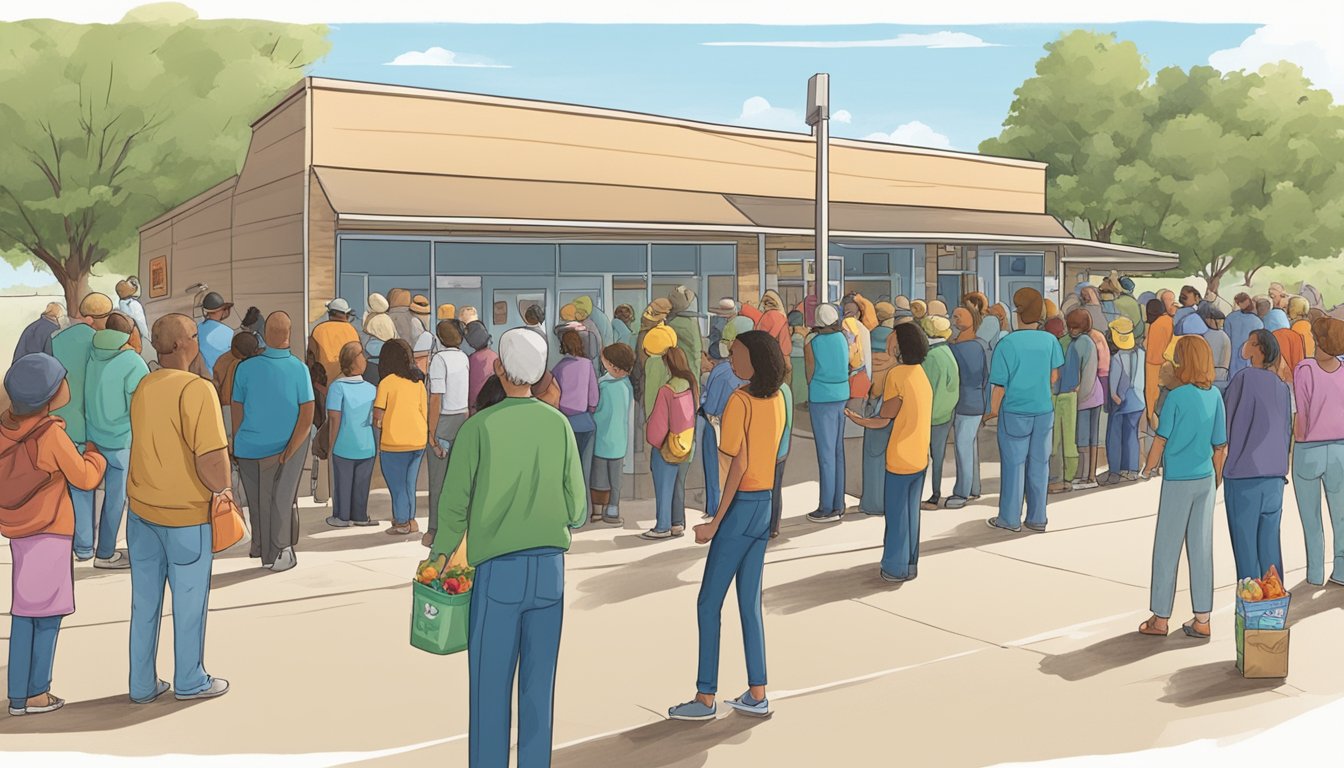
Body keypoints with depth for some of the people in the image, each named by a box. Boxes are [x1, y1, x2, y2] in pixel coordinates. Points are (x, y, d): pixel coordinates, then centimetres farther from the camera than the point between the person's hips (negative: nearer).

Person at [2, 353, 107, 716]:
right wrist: (97, 454, 8)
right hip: (48, 532, -7)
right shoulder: (52, 435, -19)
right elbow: (85, 478, -10)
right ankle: (37, 693, 8)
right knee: (47, 613, 3)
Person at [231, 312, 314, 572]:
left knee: (258, 500, 20)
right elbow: (307, 418, -14)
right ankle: (278, 553, 25)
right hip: (288, 444, -1)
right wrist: (286, 453, -8)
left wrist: (236, 447, 11)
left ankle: (262, 545, 34)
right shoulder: (299, 369, -14)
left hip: (251, 449, 1)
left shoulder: (245, 368, -12)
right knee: (282, 499, 14)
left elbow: (237, 415, -3)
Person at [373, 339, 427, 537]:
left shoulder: (386, 382, -10)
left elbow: (378, 417, -9)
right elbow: (424, 412, 9)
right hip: (418, 440, 5)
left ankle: (402, 522, 14)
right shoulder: (418, 381, 4)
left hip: (394, 442, -5)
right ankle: (410, 519, 24)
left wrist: (377, 443, 1)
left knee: (397, 483, 8)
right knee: (409, 482, 17)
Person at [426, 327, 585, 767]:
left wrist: (439, 556, 12)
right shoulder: (559, 424, 1)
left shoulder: (479, 427, -6)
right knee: (539, 685, 10)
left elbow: (454, 503, -3)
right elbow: (576, 507, 5)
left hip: (498, 568, -3)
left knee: (491, 685, 6)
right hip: (550, 566, 3)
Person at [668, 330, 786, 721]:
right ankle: (757, 695, 18)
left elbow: (739, 464, -19)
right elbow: (772, 454, 8)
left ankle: (705, 698, 7)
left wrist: (715, 522, -17)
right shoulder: (777, 399, 6)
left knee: (709, 603, 1)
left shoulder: (739, 401, -16)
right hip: (765, 505, 8)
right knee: (750, 603, 14)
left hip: (741, 506, -8)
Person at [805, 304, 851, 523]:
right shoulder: (842, 338, 5)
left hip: (821, 400, -5)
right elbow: (846, 366, 11)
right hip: (842, 396, 5)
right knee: (838, 451, 11)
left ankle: (827, 508, 0)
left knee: (825, 453, -3)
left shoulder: (811, 343, -8)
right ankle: (838, 505, 16)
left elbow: (810, 374, -2)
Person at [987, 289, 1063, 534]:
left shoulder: (1007, 343, -14)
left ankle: (1010, 518, 14)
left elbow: (1000, 385, -12)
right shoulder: (1050, 340, -4)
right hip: (1044, 411, 3)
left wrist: (993, 410, 3)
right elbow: (1054, 377, 7)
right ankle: (1037, 518, 19)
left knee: (1013, 464, 7)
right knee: (1039, 464, 11)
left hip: (1015, 412, -3)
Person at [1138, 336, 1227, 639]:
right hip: (1205, 478, 5)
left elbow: (1161, 440, -11)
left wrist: (1147, 469, 4)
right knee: (1201, 549, 9)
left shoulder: (1176, 397, -14)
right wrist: (1217, 480, 16)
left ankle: (1160, 619, 11)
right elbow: (1220, 446, 5)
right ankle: (1202, 619, 14)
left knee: (1167, 550, 4)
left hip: (1177, 481, -5)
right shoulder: (1215, 396, 1)